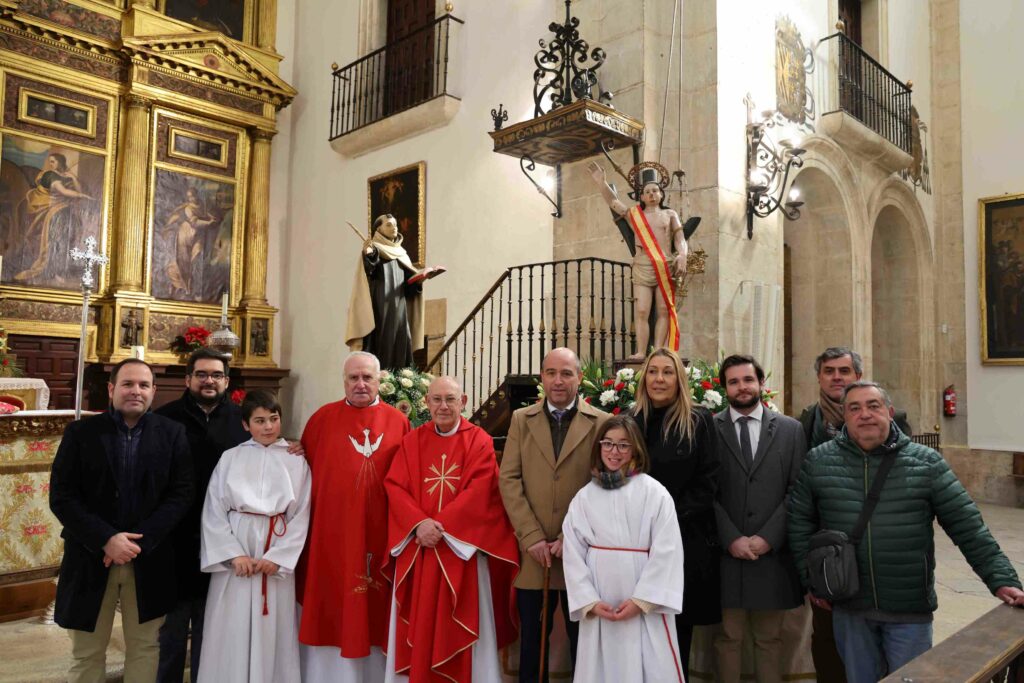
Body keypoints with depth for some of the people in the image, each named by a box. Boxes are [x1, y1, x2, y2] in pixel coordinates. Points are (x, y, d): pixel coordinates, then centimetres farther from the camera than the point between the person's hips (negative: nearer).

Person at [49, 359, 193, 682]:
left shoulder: (172, 433, 0)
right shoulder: (80, 432, -1)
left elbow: (181, 493, -5)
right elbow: (61, 497, -6)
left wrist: (140, 540, -15)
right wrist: (106, 540, -16)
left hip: (149, 560, 0)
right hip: (90, 558, 0)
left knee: (144, 649, 11)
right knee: (86, 655, 13)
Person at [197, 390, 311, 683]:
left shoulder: (297, 461, 2)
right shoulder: (230, 458, 3)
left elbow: (302, 516, -1)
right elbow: (213, 512, 0)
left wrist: (276, 557, -9)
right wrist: (234, 554, -10)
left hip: (277, 558, 0)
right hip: (233, 556, 0)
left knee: (271, 633, 5)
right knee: (231, 634, 5)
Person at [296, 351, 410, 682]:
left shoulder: (398, 422, 3)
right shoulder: (323, 418, 2)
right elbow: (304, 473, 2)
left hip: (379, 532, 1)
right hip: (331, 531, -1)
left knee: (375, 609, 10)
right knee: (331, 609, 7)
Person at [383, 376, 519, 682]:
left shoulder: (479, 441, -1)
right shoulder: (411, 441, 8)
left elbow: (479, 491, -11)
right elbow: (394, 486, -1)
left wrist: (441, 525, -18)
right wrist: (419, 523, -16)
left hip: (462, 545, -3)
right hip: (418, 544, 3)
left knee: (459, 625, 4)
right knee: (418, 622, 8)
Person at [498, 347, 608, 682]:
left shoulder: (601, 423, 0)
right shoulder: (521, 419, 6)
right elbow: (509, 481, 0)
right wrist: (532, 536, -9)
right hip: (532, 551, 2)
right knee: (532, 638, 12)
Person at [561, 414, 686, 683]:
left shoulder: (654, 493, -5)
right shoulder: (584, 497, 3)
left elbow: (667, 551, -8)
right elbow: (573, 554, 3)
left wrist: (642, 599, -11)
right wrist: (589, 601, -5)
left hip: (645, 603, -2)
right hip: (599, 605, 2)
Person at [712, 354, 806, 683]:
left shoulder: (790, 429, 6)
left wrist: (768, 538, -9)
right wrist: (731, 539, -12)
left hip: (772, 554, 1)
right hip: (725, 554, -1)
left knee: (769, 638, 13)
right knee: (728, 638, 8)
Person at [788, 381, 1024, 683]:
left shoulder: (926, 462, -4)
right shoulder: (818, 462, -3)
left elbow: (967, 525, -4)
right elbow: (799, 522, 4)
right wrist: (811, 579, 2)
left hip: (911, 610, -1)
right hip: (848, 607, 1)